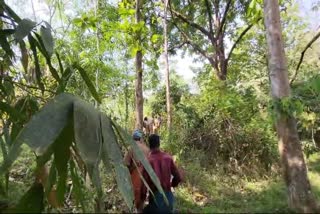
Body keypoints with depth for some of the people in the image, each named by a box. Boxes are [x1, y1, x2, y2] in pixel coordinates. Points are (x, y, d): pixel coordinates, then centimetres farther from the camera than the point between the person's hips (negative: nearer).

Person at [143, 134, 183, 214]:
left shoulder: (147, 160, -15)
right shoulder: (168, 157, -6)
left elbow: (145, 182, -14)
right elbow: (179, 177, -2)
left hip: (155, 196, -3)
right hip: (168, 195, 4)